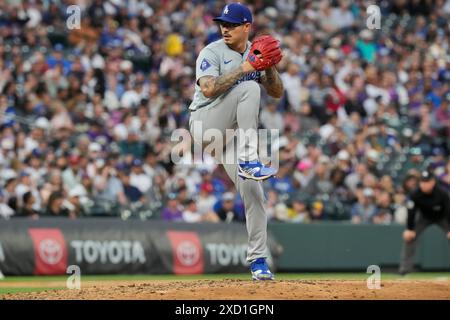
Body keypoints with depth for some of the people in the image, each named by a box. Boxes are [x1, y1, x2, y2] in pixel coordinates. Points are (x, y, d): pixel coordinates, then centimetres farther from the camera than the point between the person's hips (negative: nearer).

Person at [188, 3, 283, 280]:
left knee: (252, 190, -5)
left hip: (232, 134, 5)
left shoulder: (255, 53, 9)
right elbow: (208, 89, -26)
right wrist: (247, 67, -27)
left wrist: (270, 67, -12)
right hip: (205, 126, -5)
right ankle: (248, 161, -30)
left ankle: (258, 259, 6)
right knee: (249, 88, -27)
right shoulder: (212, 52, -8)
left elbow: (277, 93, 7)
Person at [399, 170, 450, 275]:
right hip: (424, 217, 1)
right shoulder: (416, 195, -28)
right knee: (408, 236, -11)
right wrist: (409, 229, -21)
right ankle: (405, 267, -4)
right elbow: (411, 211, -20)